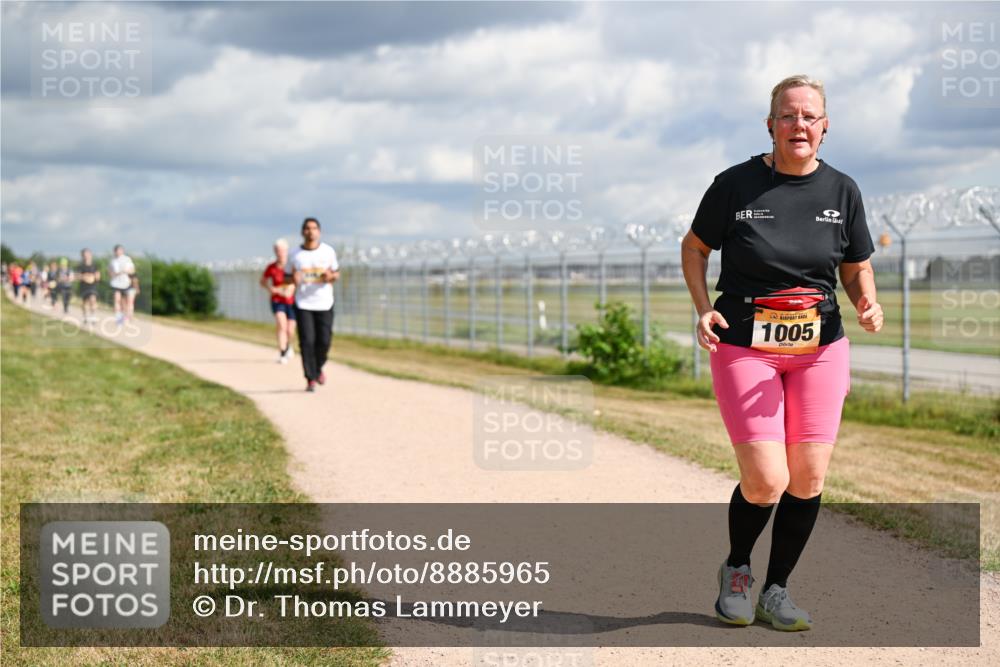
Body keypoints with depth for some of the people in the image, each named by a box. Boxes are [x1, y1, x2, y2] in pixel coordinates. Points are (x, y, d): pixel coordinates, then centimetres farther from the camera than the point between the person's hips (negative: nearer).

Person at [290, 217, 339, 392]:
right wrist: (294, 278, -13)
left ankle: (318, 368, 28)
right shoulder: (297, 255, 3)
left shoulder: (328, 251, 3)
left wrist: (331, 276, -13)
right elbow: (293, 276, 12)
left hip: (324, 304, 1)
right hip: (303, 304, 0)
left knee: (324, 341, -1)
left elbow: (336, 273, 10)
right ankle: (310, 379, -2)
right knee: (307, 341, -8)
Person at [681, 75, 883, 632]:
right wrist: (704, 308, -8)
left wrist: (868, 303, -10)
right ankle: (737, 570, 20)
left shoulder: (842, 190, 3)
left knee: (809, 479, 0)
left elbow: (857, 269, 12)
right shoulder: (736, 184, -6)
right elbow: (695, 247, 7)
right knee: (765, 482, -11)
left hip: (820, 349, 3)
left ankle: (777, 590, 20)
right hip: (744, 347, -3)